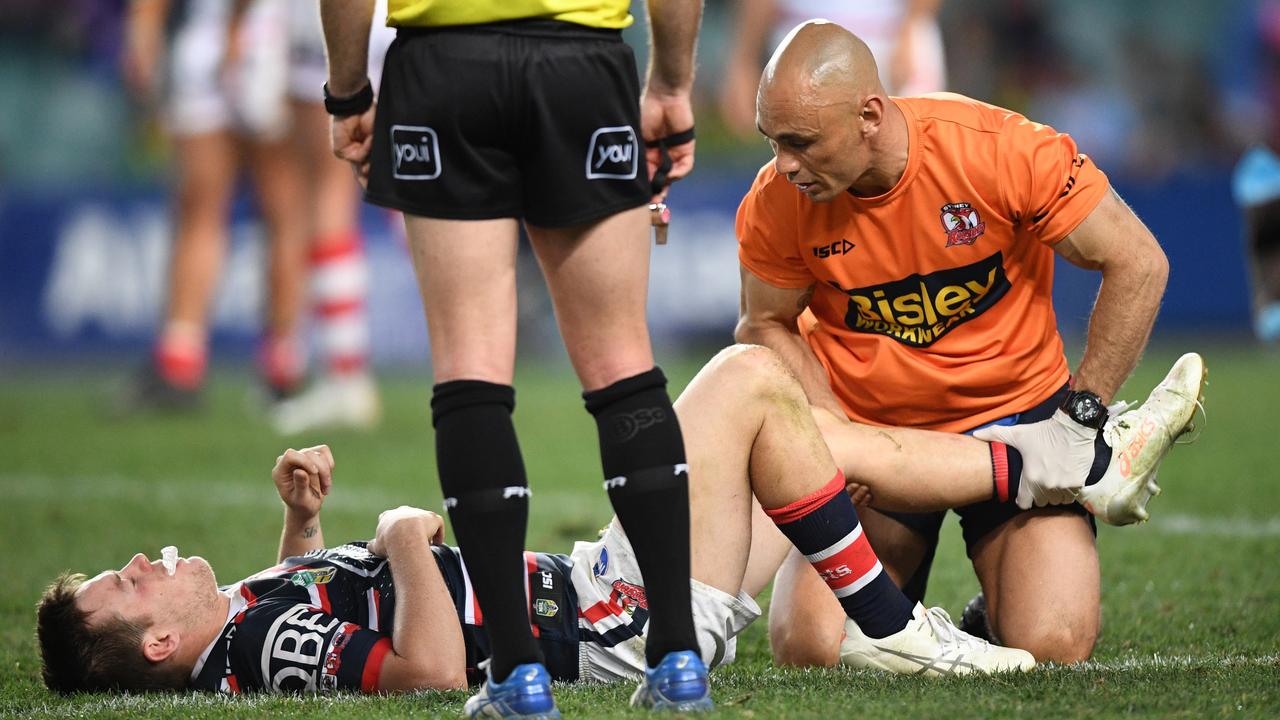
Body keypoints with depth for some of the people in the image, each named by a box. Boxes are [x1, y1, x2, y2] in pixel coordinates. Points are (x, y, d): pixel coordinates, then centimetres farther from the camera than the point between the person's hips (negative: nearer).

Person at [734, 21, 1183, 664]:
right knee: (811, 651, -16)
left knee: (1051, 650, -20)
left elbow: (1138, 265, -13)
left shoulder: (999, 149, -22)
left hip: (1013, 416, -2)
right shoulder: (776, 203, -14)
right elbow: (767, 325, 3)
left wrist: (1079, 417, -14)